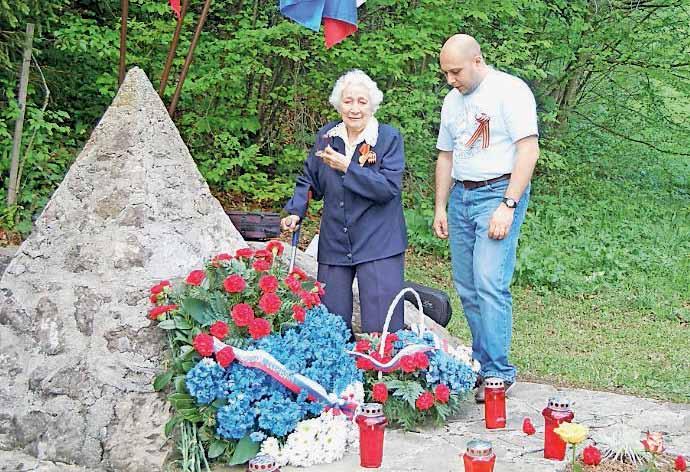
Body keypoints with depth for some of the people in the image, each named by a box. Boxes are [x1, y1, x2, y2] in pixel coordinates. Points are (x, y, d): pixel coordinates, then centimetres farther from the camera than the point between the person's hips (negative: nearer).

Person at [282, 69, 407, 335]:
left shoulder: (389, 138, -5)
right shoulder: (326, 136, 8)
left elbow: (389, 188, -15)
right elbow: (309, 181, 17)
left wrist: (348, 168, -19)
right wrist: (295, 212, 2)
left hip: (378, 245, -4)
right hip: (334, 243, 4)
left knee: (381, 331, -6)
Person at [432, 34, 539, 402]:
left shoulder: (509, 90, -7)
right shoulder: (452, 100, 16)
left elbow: (528, 150, -14)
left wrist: (508, 205, -19)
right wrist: (440, 207, 15)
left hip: (498, 192, -7)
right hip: (460, 196, 8)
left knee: (490, 285, -14)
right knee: (467, 289, 7)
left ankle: (498, 373, -7)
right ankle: (482, 364, 16)